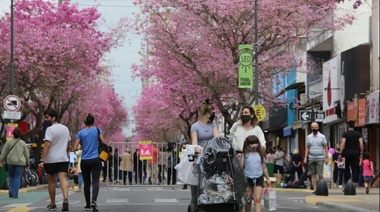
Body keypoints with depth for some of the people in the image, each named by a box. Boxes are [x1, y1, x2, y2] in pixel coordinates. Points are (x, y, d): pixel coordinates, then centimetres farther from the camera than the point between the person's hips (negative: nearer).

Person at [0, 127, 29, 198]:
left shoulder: (9, 142, 0)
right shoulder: (23, 143, 1)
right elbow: (26, 154, 6)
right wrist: (27, 163, 16)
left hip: (10, 161, 1)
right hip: (20, 162, -1)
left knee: (11, 176, 17)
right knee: (17, 178, 2)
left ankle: (11, 190, 2)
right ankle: (15, 194, -2)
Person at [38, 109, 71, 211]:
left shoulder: (50, 129, -10)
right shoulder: (65, 129, 12)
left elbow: (47, 145, -18)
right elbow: (68, 145, 20)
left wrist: (42, 160, -21)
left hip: (51, 160, -4)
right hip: (63, 159, 4)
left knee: (51, 182, 10)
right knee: (63, 179, -8)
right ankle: (65, 199, -31)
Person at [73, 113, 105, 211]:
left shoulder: (80, 133, 1)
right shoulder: (97, 130, -1)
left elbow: (75, 148, -1)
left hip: (84, 161, 1)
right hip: (96, 160, -1)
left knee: (87, 183, 11)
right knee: (95, 181, -7)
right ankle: (94, 200, -29)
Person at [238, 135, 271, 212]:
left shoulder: (260, 154, 5)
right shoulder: (245, 155, -1)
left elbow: (264, 167, 12)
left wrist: (268, 179, 13)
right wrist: (239, 159, -18)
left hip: (259, 178, 0)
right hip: (247, 178, 0)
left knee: (258, 199, -10)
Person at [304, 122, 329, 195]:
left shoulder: (322, 137, 3)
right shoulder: (309, 137, 11)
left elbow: (325, 148, 2)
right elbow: (307, 148, 12)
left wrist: (326, 157, -6)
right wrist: (305, 157, 4)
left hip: (320, 158, -3)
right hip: (311, 158, 3)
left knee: (320, 174, -12)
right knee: (313, 174, 1)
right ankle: (315, 189, 3)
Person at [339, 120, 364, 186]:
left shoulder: (345, 134, -3)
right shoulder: (358, 134, 4)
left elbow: (342, 144, -11)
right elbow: (361, 144, -3)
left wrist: (340, 154, -10)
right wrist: (361, 153, 4)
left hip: (347, 153, -1)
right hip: (355, 153, 1)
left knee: (346, 168, 11)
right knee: (355, 169, 2)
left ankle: (347, 183, 9)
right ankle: (354, 182, -10)